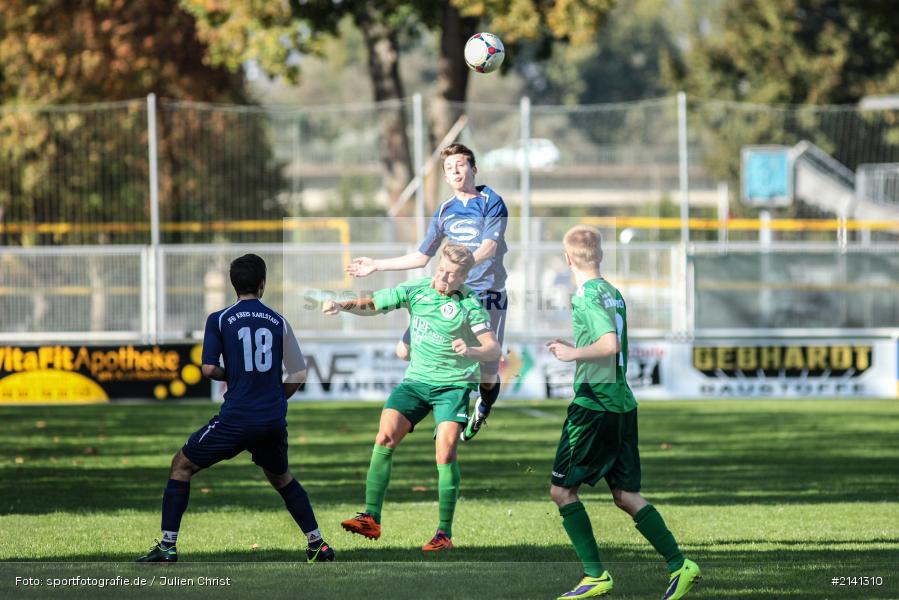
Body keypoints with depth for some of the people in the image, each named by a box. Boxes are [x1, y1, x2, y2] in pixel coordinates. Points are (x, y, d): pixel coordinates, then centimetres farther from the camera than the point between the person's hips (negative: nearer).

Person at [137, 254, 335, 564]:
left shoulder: (219, 320, -1)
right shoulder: (279, 322, 7)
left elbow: (208, 369, -6)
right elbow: (299, 375, 8)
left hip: (236, 418, -3)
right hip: (274, 420, 3)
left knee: (181, 466, 12)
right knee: (280, 477, 29)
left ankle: (167, 546, 4)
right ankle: (317, 544, 24)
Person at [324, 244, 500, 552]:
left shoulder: (470, 305, -9)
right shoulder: (416, 291, 1)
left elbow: (493, 349, -13)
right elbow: (372, 305, 9)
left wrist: (472, 351, -35)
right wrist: (342, 306, -9)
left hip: (454, 385, -4)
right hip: (416, 380, 4)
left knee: (446, 449, -19)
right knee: (385, 436, -14)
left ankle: (445, 532, -12)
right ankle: (371, 518, -11)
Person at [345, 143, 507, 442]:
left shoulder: (492, 203, -4)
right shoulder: (444, 211, 12)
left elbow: (488, 248, -19)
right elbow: (422, 257, 22)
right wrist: (376, 265, 22)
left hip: (488, 294, -5)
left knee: (487, 377, -7)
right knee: (405, 351, -7)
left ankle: (483, 409, 31)